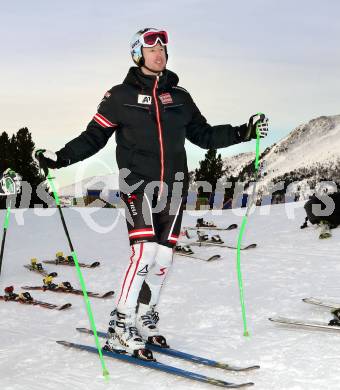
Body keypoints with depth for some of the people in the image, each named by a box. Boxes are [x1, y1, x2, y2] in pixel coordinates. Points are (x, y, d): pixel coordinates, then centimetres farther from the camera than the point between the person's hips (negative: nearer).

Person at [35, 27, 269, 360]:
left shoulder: (179, 96, 14)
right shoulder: (121, 96, 3)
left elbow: (204, 135, 18)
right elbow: (93, 137, 2)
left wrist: (244, 132, 8)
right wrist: (60, 157, -12)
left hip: (173, 184, 5)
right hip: (138, 182, -4)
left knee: (163, 256, 3)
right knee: (145, 251, -18)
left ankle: (144, 320, 20)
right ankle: (120, 329, -10)